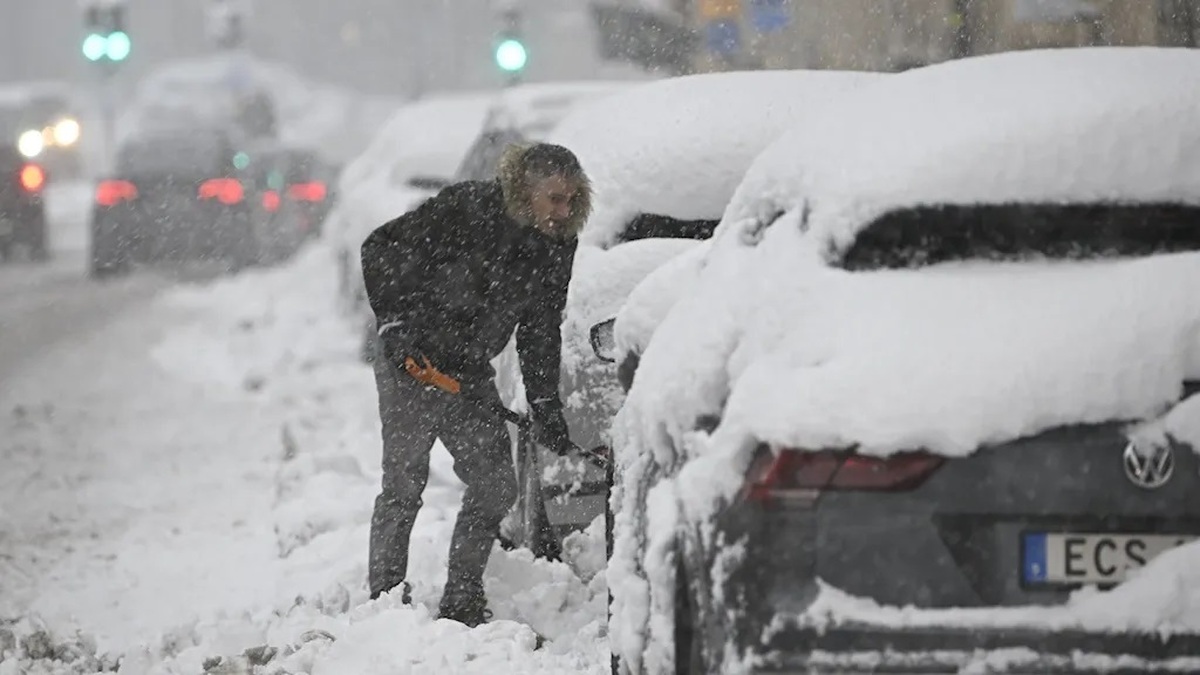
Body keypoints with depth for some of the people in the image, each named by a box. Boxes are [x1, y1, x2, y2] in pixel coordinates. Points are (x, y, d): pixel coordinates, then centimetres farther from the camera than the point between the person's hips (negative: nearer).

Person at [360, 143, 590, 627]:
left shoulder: (556, 246, 0)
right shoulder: (466, 209, -19)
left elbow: (540, 332, 8)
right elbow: (380, 250, -13)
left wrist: (547, 410, 4)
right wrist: (394, 329, -16)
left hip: (470, 374, 6)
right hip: (412, 364, -6)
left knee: (495, 486, 2)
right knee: (404, 482, -9)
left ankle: (462, 604, 12)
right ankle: (385, 597, -3)